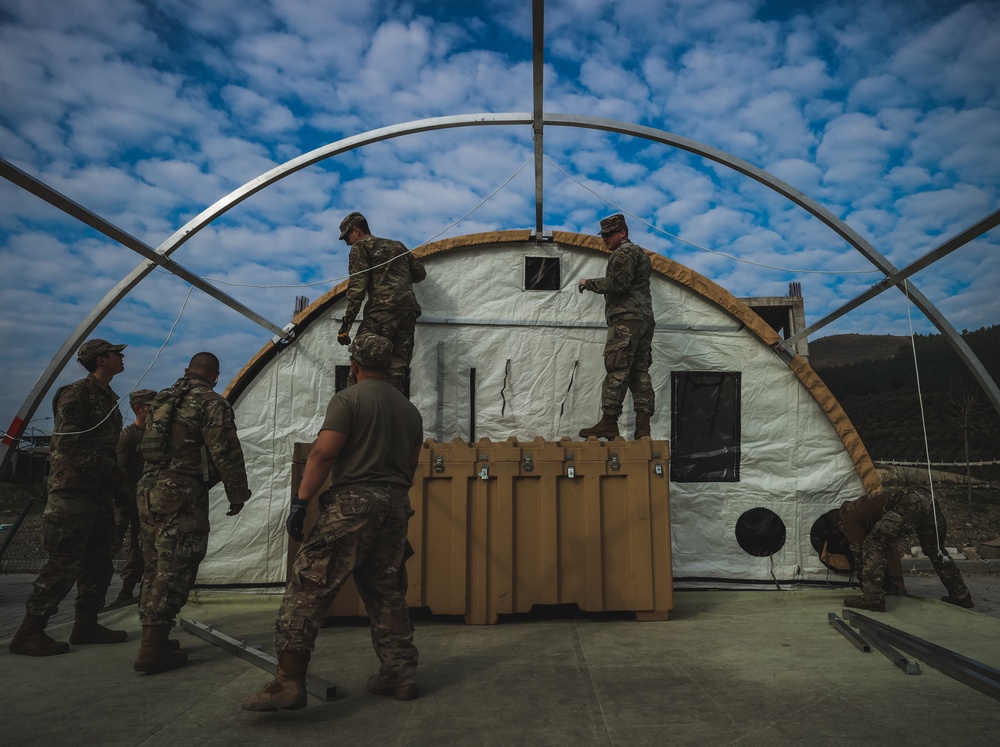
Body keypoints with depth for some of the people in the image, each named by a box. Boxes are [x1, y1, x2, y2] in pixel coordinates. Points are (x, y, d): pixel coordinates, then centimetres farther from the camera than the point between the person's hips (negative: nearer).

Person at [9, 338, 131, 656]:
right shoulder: (76, 394, -10)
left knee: (99, 561, 11)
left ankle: (86, 625, 19)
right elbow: (68, 443, -18)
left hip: (99, 492, 9)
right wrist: (110, 469, -18)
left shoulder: (108, 398, 17)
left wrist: (117, 484, 17)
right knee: (65, 563, -8)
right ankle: (29, 633, 1)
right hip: (73, 490, -9)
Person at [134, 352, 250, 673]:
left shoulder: (162, 400, 19)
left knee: (156, 567, 15)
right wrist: (237, 495, -4)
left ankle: (153, 638, 23)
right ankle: (153, 650, -6)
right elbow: (226, 453, -12)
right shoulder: (211, 402, -7)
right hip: (182, 496, -8)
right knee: (175, 570, -6)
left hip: (148, 490, 9)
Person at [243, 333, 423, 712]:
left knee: (308, 585, -4)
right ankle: (400, 675, 18)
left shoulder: (348, 399, -4)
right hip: (396, 506, 7)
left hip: (353, 502, -7)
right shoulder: (409, 409, 17)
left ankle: (289, 680, -9)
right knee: (387, 593, 14)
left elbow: (323, 453, -14)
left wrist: (301, 501, -11)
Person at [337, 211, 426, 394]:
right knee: (396, 370, 3)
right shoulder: (397, 246, 29)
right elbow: (420, 273, 30)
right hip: (409, 311, 6)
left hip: (382, 310, -6)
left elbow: (358, 286, -3)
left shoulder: (360, 247, 10)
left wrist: (347, 322, -7)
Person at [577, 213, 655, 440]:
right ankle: (643, 424, 2)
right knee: (640, 371, 5)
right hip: (645, 317, 10)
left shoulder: (623, 253, -5)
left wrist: (589, 283, -6)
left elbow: (617, 284, -17)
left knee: (617, 370, -11)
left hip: (626, 318, -10)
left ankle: (609, 422, -12)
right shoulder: (641, 253, 26)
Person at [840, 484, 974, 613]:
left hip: (909, 503, -9)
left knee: (873, 545, -1)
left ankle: (872, 599, -4)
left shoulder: (847, 514, 12)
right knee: (935, 549, 28)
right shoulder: (860, 506, 37)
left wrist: (862, 576, 25)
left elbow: (858, 548, 11)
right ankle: (961, 595, 38)